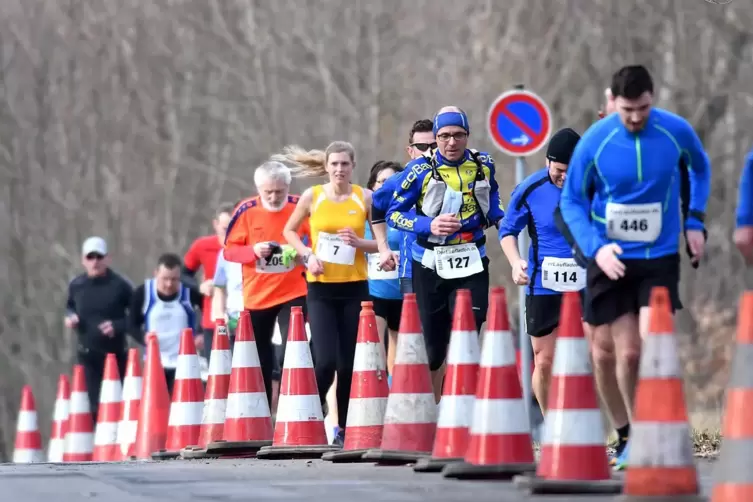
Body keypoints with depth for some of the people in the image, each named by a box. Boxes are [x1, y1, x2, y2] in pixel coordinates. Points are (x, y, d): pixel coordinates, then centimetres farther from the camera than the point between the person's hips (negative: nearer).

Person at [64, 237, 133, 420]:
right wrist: (69, 317, -2)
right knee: (92, 404, 1)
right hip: (87, 355, 2)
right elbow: (70, 307, 20)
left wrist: (118, 326, -20)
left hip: (115, 354, -2)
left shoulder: (120, 285, -10)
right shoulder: (76, 285, 0)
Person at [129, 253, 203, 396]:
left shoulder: (190, 292, -13)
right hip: (155, 363, 2)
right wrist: (143, 336, -17)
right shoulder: (142, 293, -7)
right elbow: (132, 324, 3)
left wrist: (204, 335, -11)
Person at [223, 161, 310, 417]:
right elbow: (229, 250, -1)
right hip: (256, 296, 2)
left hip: (293, 293, -2)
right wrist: (254, 251, -20)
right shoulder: (246, 211, -7)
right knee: (260, 360, 11)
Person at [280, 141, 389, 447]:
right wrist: (307, 255, -2)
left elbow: (383, 242, 5)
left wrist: (361, 243, -14)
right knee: (325, 361, -14)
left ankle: (344, 429, 14)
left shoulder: (364, 198, 1)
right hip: (321, 288, -1)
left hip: (355, 287, 1)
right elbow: (289, 231, 14)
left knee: (349, 363, 2)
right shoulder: (312, 197, 1)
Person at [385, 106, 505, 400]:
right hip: (430, 265, -1)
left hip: (471, 264, 1)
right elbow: (394, 214, -4)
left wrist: (505, 225, 8)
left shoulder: (483, 165, 3)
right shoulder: (421, 170, -7)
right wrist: (430, 225, -18)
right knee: (433, 345, 5)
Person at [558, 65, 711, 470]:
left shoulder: (677, 132, -7)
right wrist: (595, 246, -15)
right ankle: (626, 436, 20)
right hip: (610, 261, 0)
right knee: (616, 353, 2)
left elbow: (700, 168, 15)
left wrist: (695, 221, 5)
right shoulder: (594, 142, -11)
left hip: (660, 258, 0)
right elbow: (571, 200, -1)